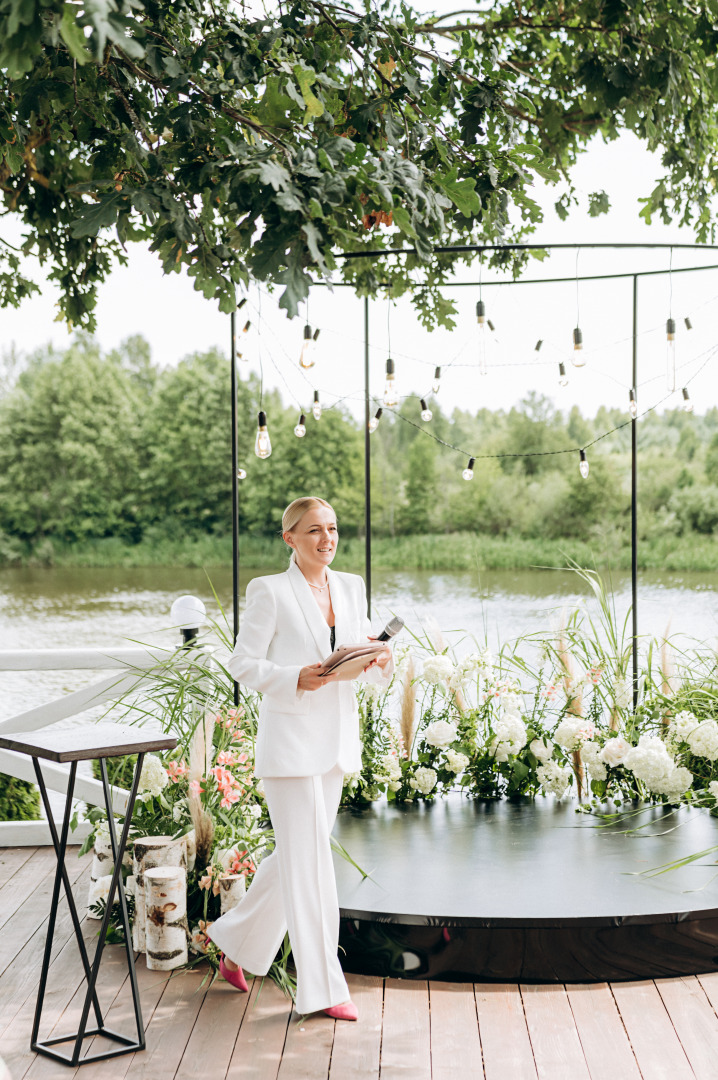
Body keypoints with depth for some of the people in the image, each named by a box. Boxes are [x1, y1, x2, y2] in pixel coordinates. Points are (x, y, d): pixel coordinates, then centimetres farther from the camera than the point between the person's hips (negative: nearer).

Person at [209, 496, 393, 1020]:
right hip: (289, 737, -7)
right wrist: (296, 678, -23)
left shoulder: (351, 586, 10)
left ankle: (237, 940, 36)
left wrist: (380, 661, -7)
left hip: (337, 738, 7)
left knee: (297, 855, 16)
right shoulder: (270, 591, -8)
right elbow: (243, 664, -8)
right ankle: (323, 987, 8)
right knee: (309, 862, -3)